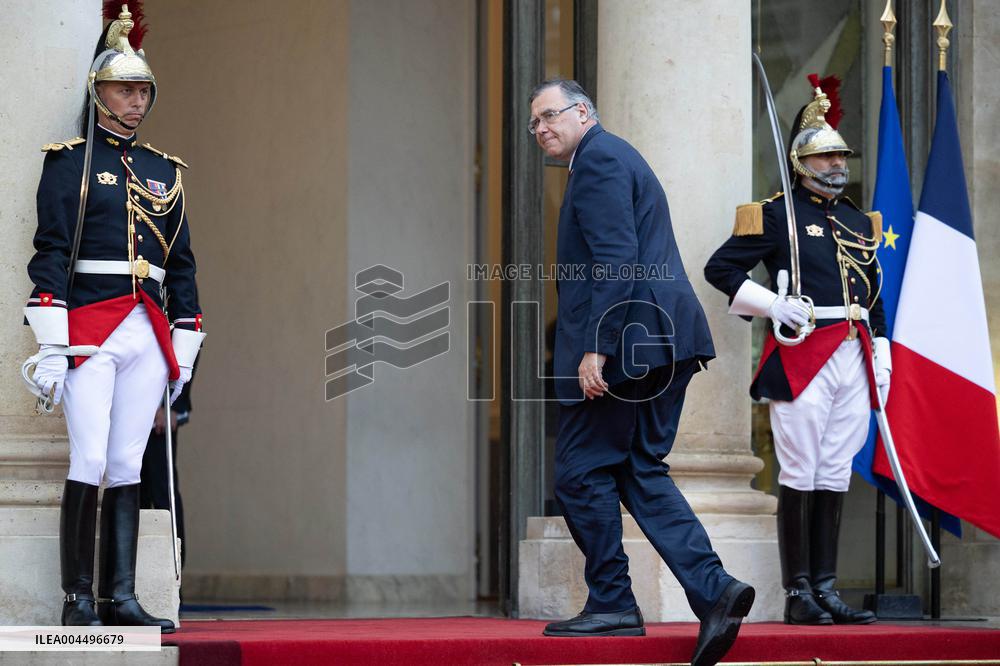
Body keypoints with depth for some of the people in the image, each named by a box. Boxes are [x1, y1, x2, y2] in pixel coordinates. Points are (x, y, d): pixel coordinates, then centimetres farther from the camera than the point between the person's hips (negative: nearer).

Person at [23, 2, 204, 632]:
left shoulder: (163, 170, 17)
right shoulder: (69, 161, 1)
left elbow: (182, 263, 20)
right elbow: (51, 252, -6)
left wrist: (184, 348, 14)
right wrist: (51, 345, -14)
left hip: (149, 335, 5)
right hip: (91, 329, -5)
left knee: (128, 468, 4)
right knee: (90, 465, -9)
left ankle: (121, 597, 5)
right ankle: (78, 599, -6)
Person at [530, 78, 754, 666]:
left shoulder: (598, 159, -8)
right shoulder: (616, 158, 25)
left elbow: (617, 260, -18)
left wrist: (597, 348, -22)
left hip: (627, 334, -10)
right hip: (664, 343, 10)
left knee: (582, 473, -2)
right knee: (640, 472, 9)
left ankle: (612, 605, 3)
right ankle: (713, 590, -4)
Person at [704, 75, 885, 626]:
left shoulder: (860, 223, 19)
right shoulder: (777, 215, 0)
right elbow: (720, 268, -3)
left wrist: (881, 362, 14)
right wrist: (774, 305, -12)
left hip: (853, 358, 6)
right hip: (802, 355, -6)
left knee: (835, 476, 6)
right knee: (800, 476, -6)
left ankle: (826, 589, 9)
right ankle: (798, 594, -2)